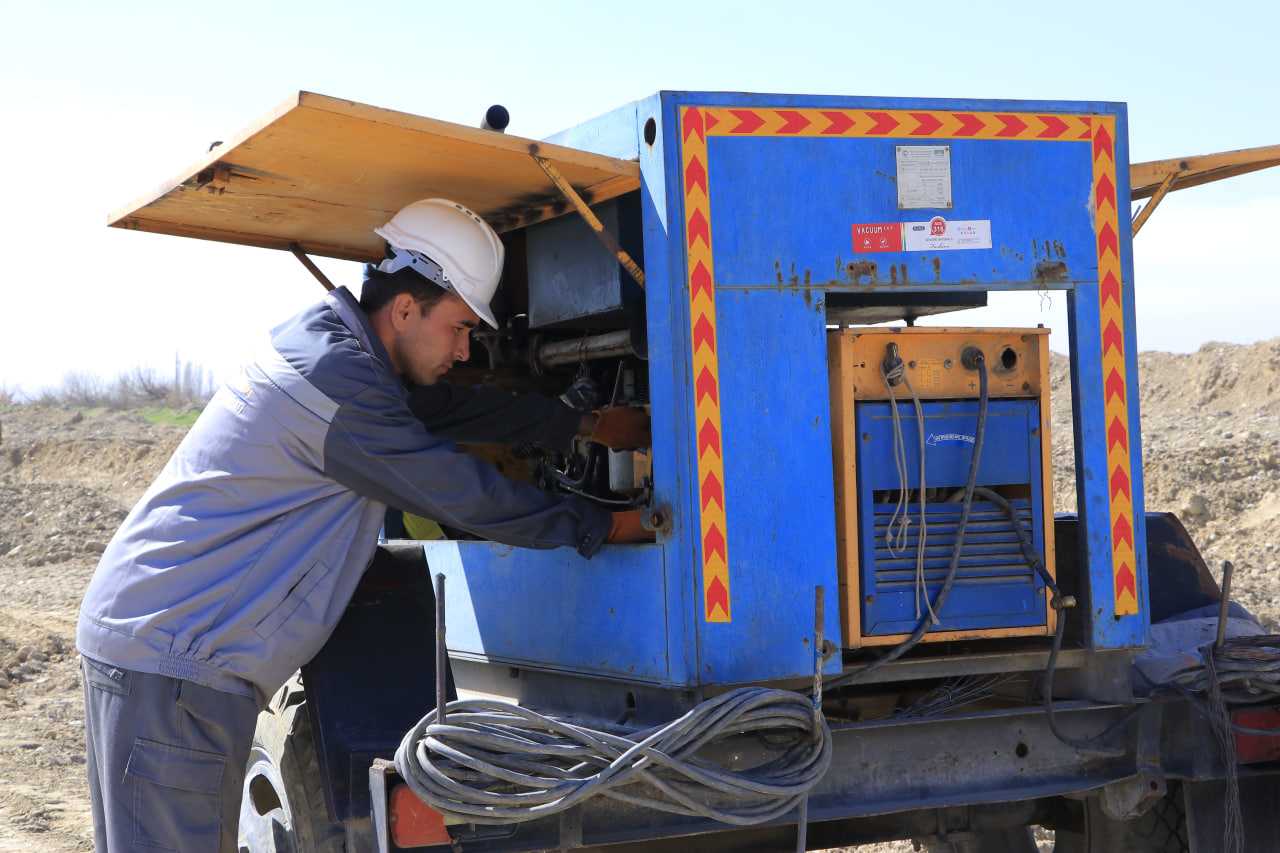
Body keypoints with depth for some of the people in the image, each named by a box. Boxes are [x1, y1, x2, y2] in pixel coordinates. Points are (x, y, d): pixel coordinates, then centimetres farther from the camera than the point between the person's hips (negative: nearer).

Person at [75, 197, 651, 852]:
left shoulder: (324, 336, 11)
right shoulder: (335, 376, -19)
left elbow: (453, 407, 22)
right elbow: (463, 496, -15)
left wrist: (587, 424, 25)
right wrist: (605, 526, -5)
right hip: (170, 663, -10)